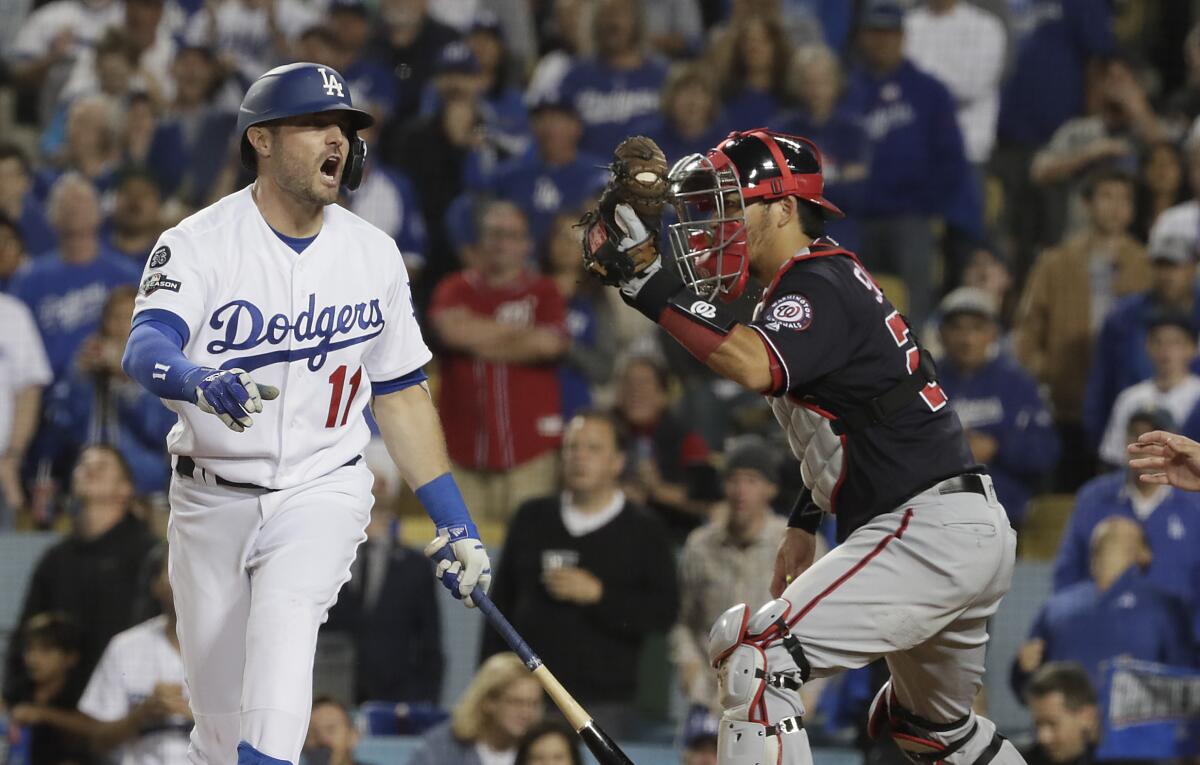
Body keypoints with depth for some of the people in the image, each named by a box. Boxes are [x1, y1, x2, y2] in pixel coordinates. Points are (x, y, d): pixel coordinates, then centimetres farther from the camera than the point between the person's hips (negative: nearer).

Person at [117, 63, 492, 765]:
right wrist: (202, 382, -50)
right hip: (213, 498, 0)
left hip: (324, 490, 0)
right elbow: (145, 349, -26)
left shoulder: (374, 254, 3)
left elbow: (401, 395, 12)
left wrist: (456, 523, 8)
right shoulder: (199, 244, -8)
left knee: (285, 611, -31)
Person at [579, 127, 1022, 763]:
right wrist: (805, 523, 27)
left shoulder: (818, 286, -13)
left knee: (756, 649, -18)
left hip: (929, 535, -11)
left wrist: (648, 282, -34)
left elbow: (756, 368, -34)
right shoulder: (835, 280, 18)